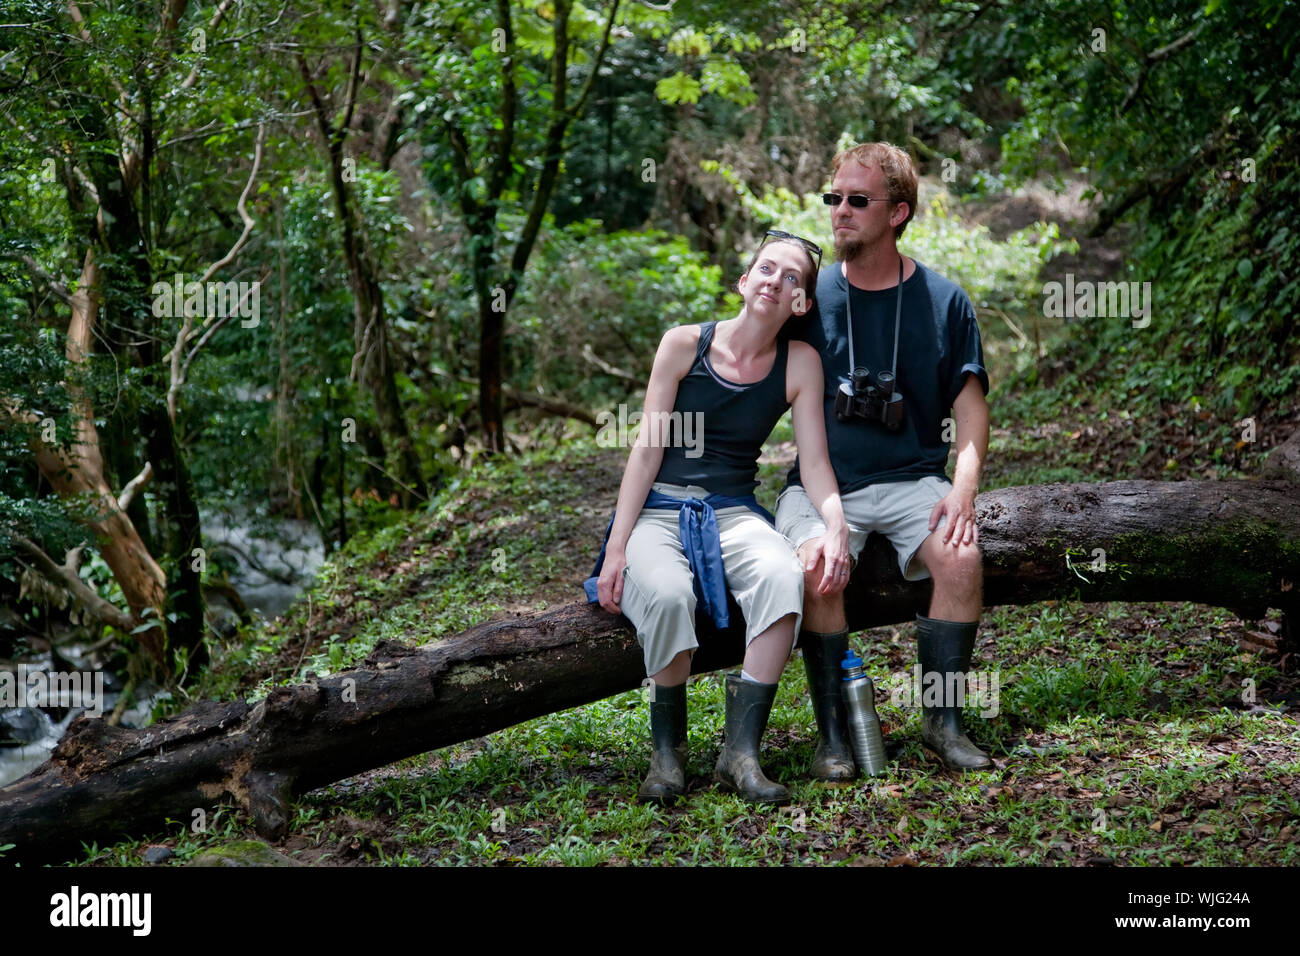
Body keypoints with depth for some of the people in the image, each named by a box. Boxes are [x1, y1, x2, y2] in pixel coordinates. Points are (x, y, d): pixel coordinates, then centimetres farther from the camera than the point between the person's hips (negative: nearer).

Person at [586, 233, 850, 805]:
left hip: (733, 513, 2)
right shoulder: (684, 344, -2)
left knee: (783, 578, -34)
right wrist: (616, 549, -10)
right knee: (668, 595, -36)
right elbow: (649, 448, -4)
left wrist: (836, 525, -20)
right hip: (658, 510, -2)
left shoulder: (800, 363, 3)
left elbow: (815, 461, 1)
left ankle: (741, 751, -27)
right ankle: (667, 751, -13)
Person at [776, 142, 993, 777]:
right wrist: (816, 491, -9)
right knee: (819, 569, -31)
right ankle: (832, 734, -18)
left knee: (960, 556, -28)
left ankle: (943, 722, -12)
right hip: (821, 482, 0)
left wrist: (963, 488, -13)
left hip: (910, 478, 1)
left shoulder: (943, 301, 6)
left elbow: (970, 408, 5)